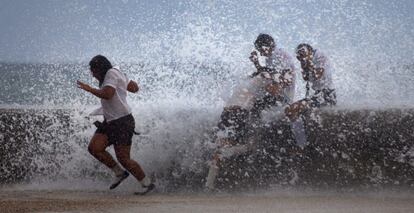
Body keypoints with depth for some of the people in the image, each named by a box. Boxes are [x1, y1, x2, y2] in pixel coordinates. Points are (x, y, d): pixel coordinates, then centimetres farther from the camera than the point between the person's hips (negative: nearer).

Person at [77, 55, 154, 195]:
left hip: (122, 122, -10)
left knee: (123, 159, -9)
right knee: (94, 148, -7)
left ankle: (147, 184, 5)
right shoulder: (118, 74, 17)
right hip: (110, 122, 10)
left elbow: (108, 94, -25)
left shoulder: (111, 73, -11)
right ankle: (119, 173, 4)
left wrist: (89, 89, -14)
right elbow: (135, 88, 23)